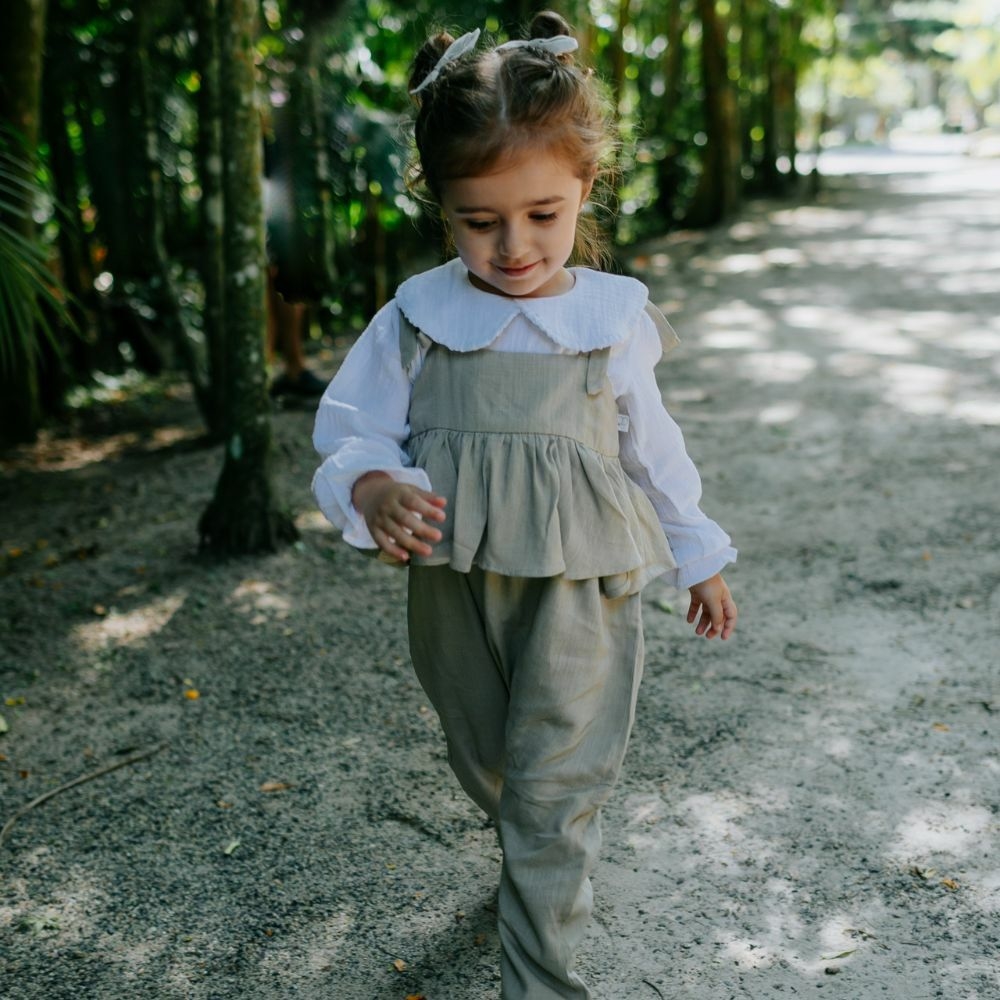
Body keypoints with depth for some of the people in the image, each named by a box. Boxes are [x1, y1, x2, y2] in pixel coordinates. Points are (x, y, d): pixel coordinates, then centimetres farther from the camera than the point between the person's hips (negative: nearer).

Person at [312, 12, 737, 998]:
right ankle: (534, 859, 53)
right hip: (454, 591, 3)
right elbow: (350, 431, -1)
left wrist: (700, 560, 17)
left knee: (552, 796, -3)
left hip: (577, 591, -2)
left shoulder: (612, 318, -4)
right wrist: (372, 490, -25)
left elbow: (652, 451, 8)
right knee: (486, 764, 23)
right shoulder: (416, 317, -5)